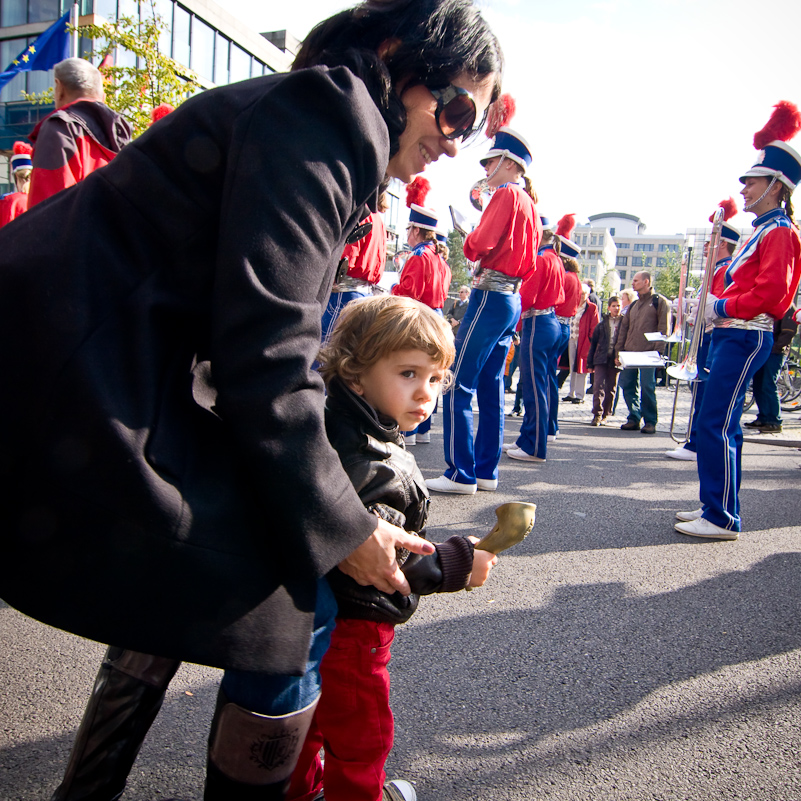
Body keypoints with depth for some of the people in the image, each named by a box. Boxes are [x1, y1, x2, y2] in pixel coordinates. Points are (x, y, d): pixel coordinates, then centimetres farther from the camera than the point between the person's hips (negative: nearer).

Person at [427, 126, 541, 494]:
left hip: (490, 296, -10)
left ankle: (461, 474, -7)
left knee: (457, 385, -8)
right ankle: (486, 471, 15)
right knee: (490, 387, 11)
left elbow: (480, 245, -17)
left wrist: (468, 239, 5)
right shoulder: (530, 204, 20)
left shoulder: (506, 194, -7)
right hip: (512, 299, 10)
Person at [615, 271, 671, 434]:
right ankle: (634, 419, 13)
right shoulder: (633, 305, 22)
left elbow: (664, 329, -5)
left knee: (647, 387, -6)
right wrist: (618, 351, 12)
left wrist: (657, 351, -15)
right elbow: (624, 329, 20)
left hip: (648, 354, -6)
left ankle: (650, 422, 3)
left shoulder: (660, 302, 2)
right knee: (627, 385, 3)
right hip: (630, 353, 6)